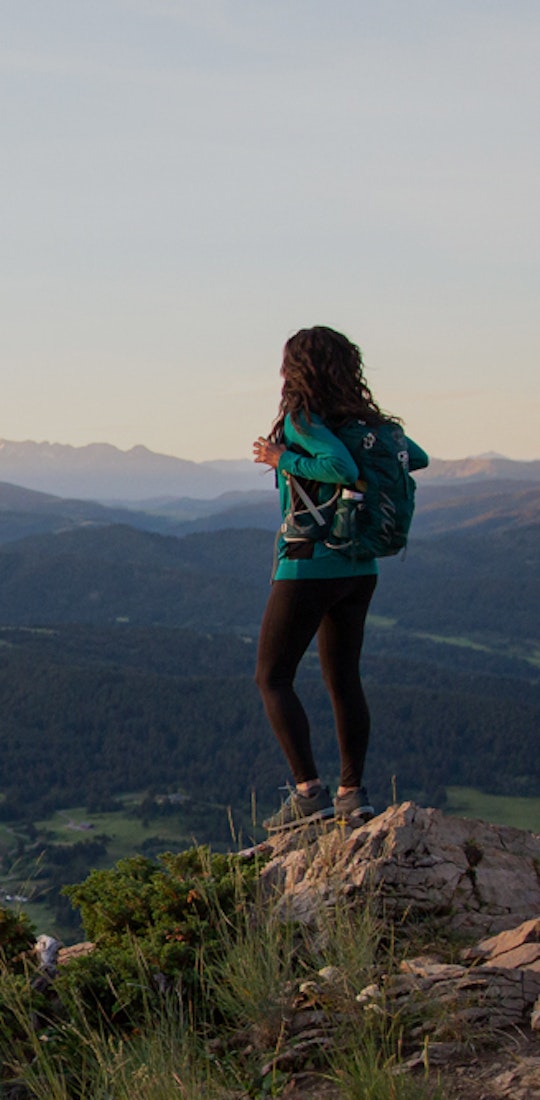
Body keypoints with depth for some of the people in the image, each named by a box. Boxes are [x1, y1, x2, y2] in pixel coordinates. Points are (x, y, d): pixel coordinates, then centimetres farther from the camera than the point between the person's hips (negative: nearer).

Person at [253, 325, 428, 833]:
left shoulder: (302, 420, -14)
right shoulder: (363, 418, 6)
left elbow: (342, 469, -29)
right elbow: (418, 458, 14)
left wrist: (283, 459, -17)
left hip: (309, 565, -7)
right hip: (358, 566, 7)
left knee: (272, 679, 2)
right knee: (343, 678, 16)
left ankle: (309, 791, -8)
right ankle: (352, 792, 18)